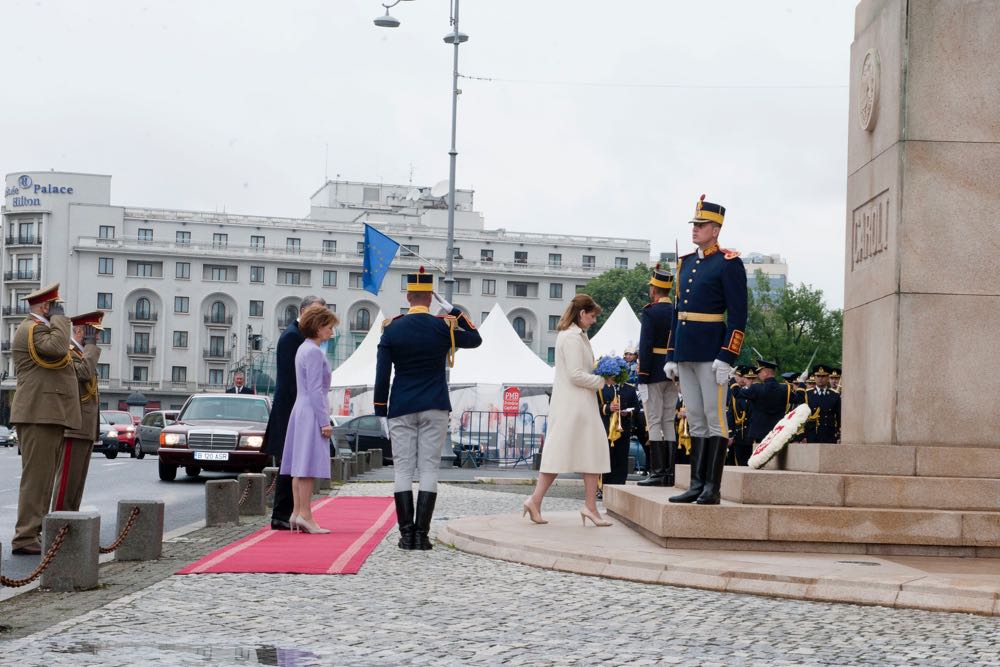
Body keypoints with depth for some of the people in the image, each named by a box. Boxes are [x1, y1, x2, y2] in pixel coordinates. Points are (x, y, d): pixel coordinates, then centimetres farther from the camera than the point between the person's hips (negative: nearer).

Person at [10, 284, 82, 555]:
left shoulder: (39, 329, 24)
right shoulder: (32, 328, -10)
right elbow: (57, 348, -27)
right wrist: (59, 318, -15)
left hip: (47, 415, 11)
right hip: (40, 414, -11)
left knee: (42, 478, 12)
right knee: (36, 477, -11)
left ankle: (32, 533, 15)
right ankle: (25, 538, -11)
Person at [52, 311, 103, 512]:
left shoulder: (84, 355, 22)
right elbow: (85, 373, -28)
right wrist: (90, 344, -17)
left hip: (86, 429, 10)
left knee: (78, 480, 8)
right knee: (67, 478, -10)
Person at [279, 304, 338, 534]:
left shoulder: (303, 349, 16)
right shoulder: (314, 352, -14)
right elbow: (315, 390, -18)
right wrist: (324, 422, -17)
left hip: (301, 412, 10)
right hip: (312, 413, -10)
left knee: (301, 465, 9)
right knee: (308, 465, -10)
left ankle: (297, 512, 11)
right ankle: (305, 515, -11)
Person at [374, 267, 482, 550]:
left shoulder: (391, 329, -1)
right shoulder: (444, 327, -4)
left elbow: (382, 375, -1)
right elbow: (476, 339, 14)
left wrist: (381, 412, 5)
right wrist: (454, 311, 13)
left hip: (401, 409, 1)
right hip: (435, 409, -1)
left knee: (403, 469, 3)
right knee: (429, 468, 1)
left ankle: (406, 533, -1)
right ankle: (421, 534, -4)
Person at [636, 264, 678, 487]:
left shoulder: (650, 312, -10)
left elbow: (645, 347, -15)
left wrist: (642, 377, -12)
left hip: (654, 374, -6)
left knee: (654, 422, -5)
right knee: (669, 422, 9)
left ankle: (658, 472, -8)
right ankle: (670, 472, 8)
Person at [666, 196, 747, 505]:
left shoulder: (729, 263, -7)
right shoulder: (686, 263, 16)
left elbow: (738, 316, -12)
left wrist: (726, 358, -18)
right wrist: (671, 356, 16)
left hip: (711, 354, -8)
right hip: (686, 353, 8)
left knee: (714, 419, -4)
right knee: (696, 420, 9)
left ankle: (712, 488, -2)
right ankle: (697, 485, 12)